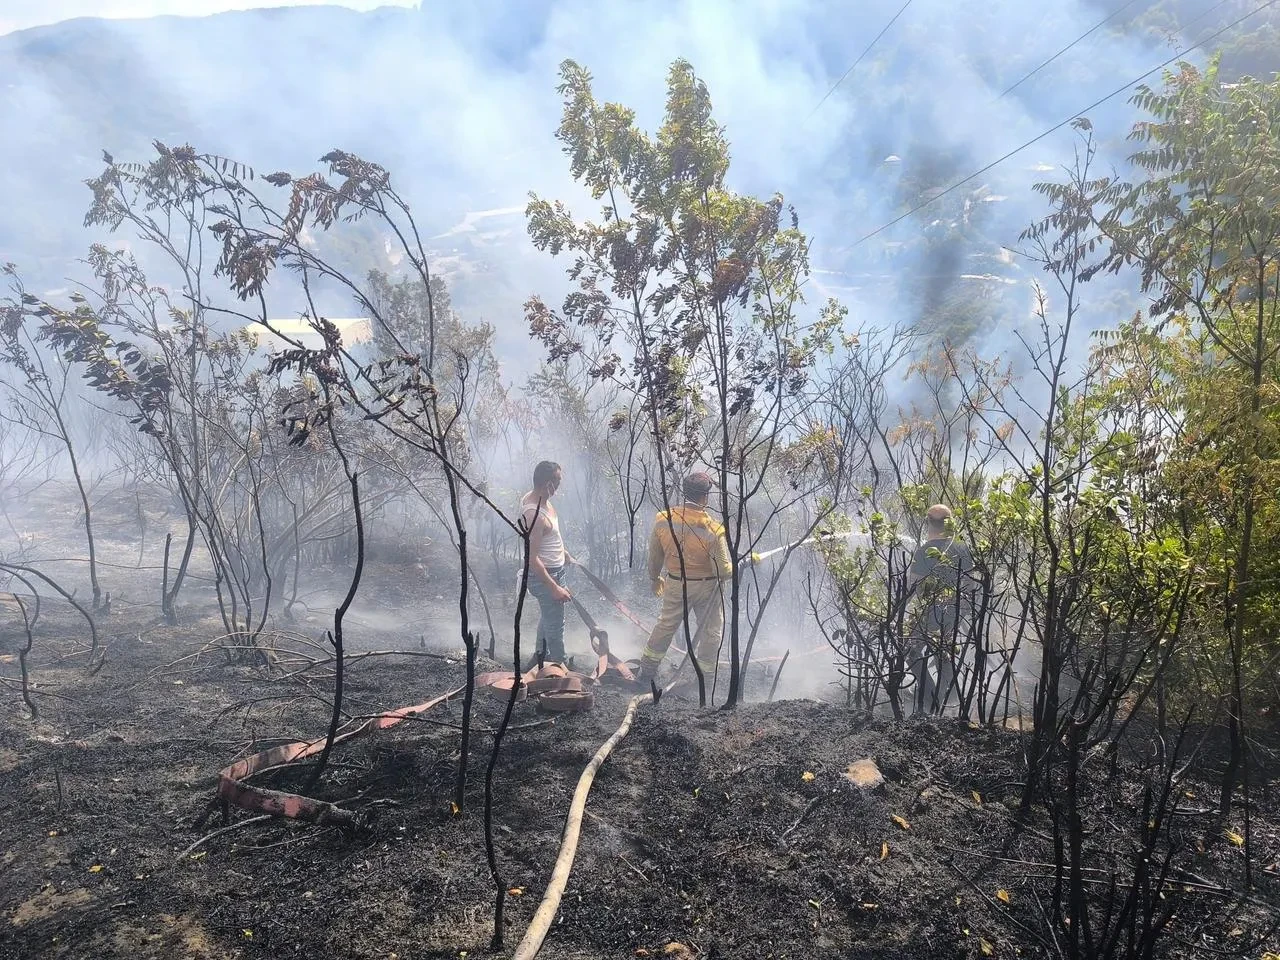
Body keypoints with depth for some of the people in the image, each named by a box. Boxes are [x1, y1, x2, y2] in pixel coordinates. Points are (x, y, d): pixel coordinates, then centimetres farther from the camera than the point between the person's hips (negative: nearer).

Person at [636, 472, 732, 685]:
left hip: (675, 584, 4)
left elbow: (654, 557, 0)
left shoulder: (663, 520, -14)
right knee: (711, 631, 15)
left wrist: (655, 578, 17)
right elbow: (724, 570, -20)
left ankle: (647, 669, 31)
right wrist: (736, 568, 3)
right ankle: (704, 677, 23)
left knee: (666, 624, 22)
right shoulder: (713, 529, -24)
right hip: (707, 587, -4)